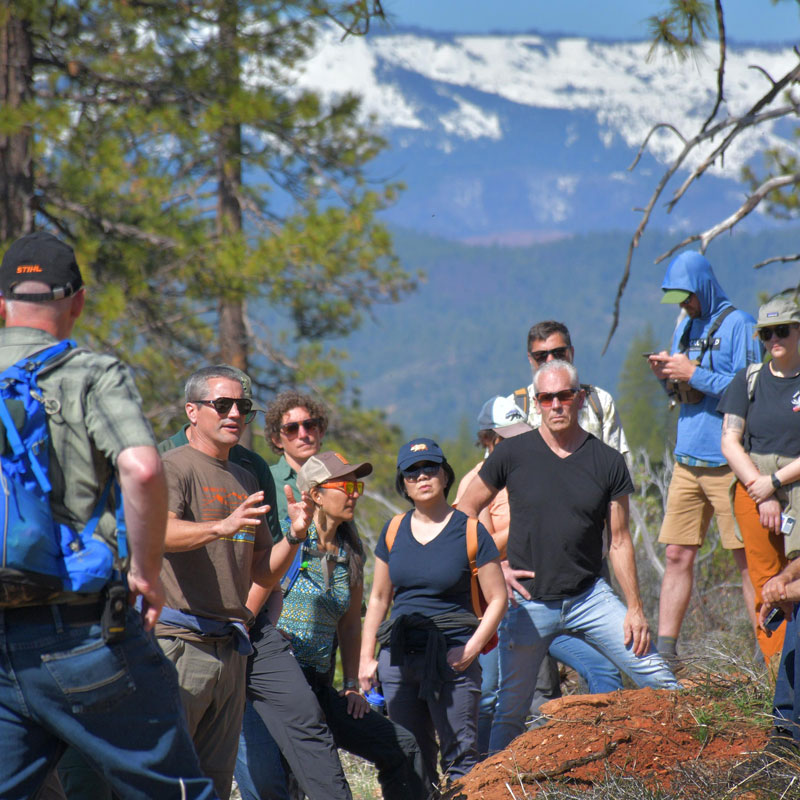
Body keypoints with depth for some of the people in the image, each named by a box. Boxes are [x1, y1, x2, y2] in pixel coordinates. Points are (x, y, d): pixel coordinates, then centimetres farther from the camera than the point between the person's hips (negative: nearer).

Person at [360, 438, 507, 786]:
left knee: (460, 759, -7)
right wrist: (366, 658, 12)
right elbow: (378, 599, 17)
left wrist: (471, 649, -12)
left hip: (451, 656, -4)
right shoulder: (394, 531, 9)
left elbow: (497, 600, -1)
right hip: (399, 655, 4)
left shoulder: (469, 531, -3)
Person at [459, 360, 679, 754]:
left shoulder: (607, 462, 1)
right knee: (510, 712, 4)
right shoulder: (513, 454, -3)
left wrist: (635, 609, 0)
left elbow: (619, 541, 4)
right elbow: (465, 511, 6)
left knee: (660, 682, -6)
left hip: (589, 596, 1)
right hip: (528, 601, -1)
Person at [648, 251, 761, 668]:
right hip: (688, 458, 7)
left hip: (727, 461, -7)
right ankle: (664, 648, 6)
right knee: (677, 555, 4)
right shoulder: (686, 325, 16)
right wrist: (665, 375, 2)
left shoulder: (737, 325, -8)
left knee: (748, 558, -3)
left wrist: (694, 373, -18)